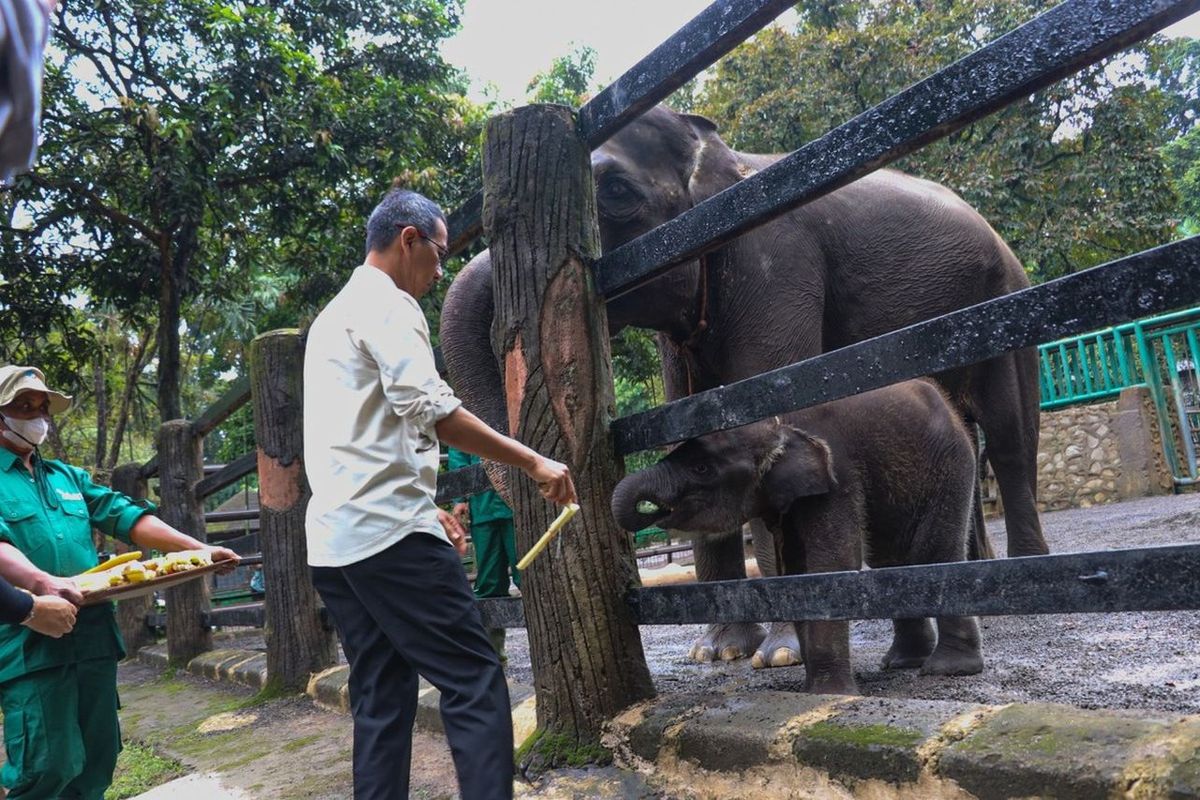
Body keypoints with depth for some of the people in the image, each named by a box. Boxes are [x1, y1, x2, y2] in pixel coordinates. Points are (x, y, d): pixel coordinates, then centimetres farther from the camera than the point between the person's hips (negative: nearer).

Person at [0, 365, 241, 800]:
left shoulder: (67, 476, 20)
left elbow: (125, 516, 14)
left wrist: (198, 548, 4)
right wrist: (43, 582, -37)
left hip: (94, 635, 7)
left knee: (97, 762, 12)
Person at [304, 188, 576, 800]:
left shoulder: (332, 317, 24)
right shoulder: (387, 305, -6)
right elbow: (429, 411, -18)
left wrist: (424, 508, 25)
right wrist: (531, 461, -12)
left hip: (333, 540, 10)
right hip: (388, 531, -9)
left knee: (380, 699, 11)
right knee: (473, 682, -8)